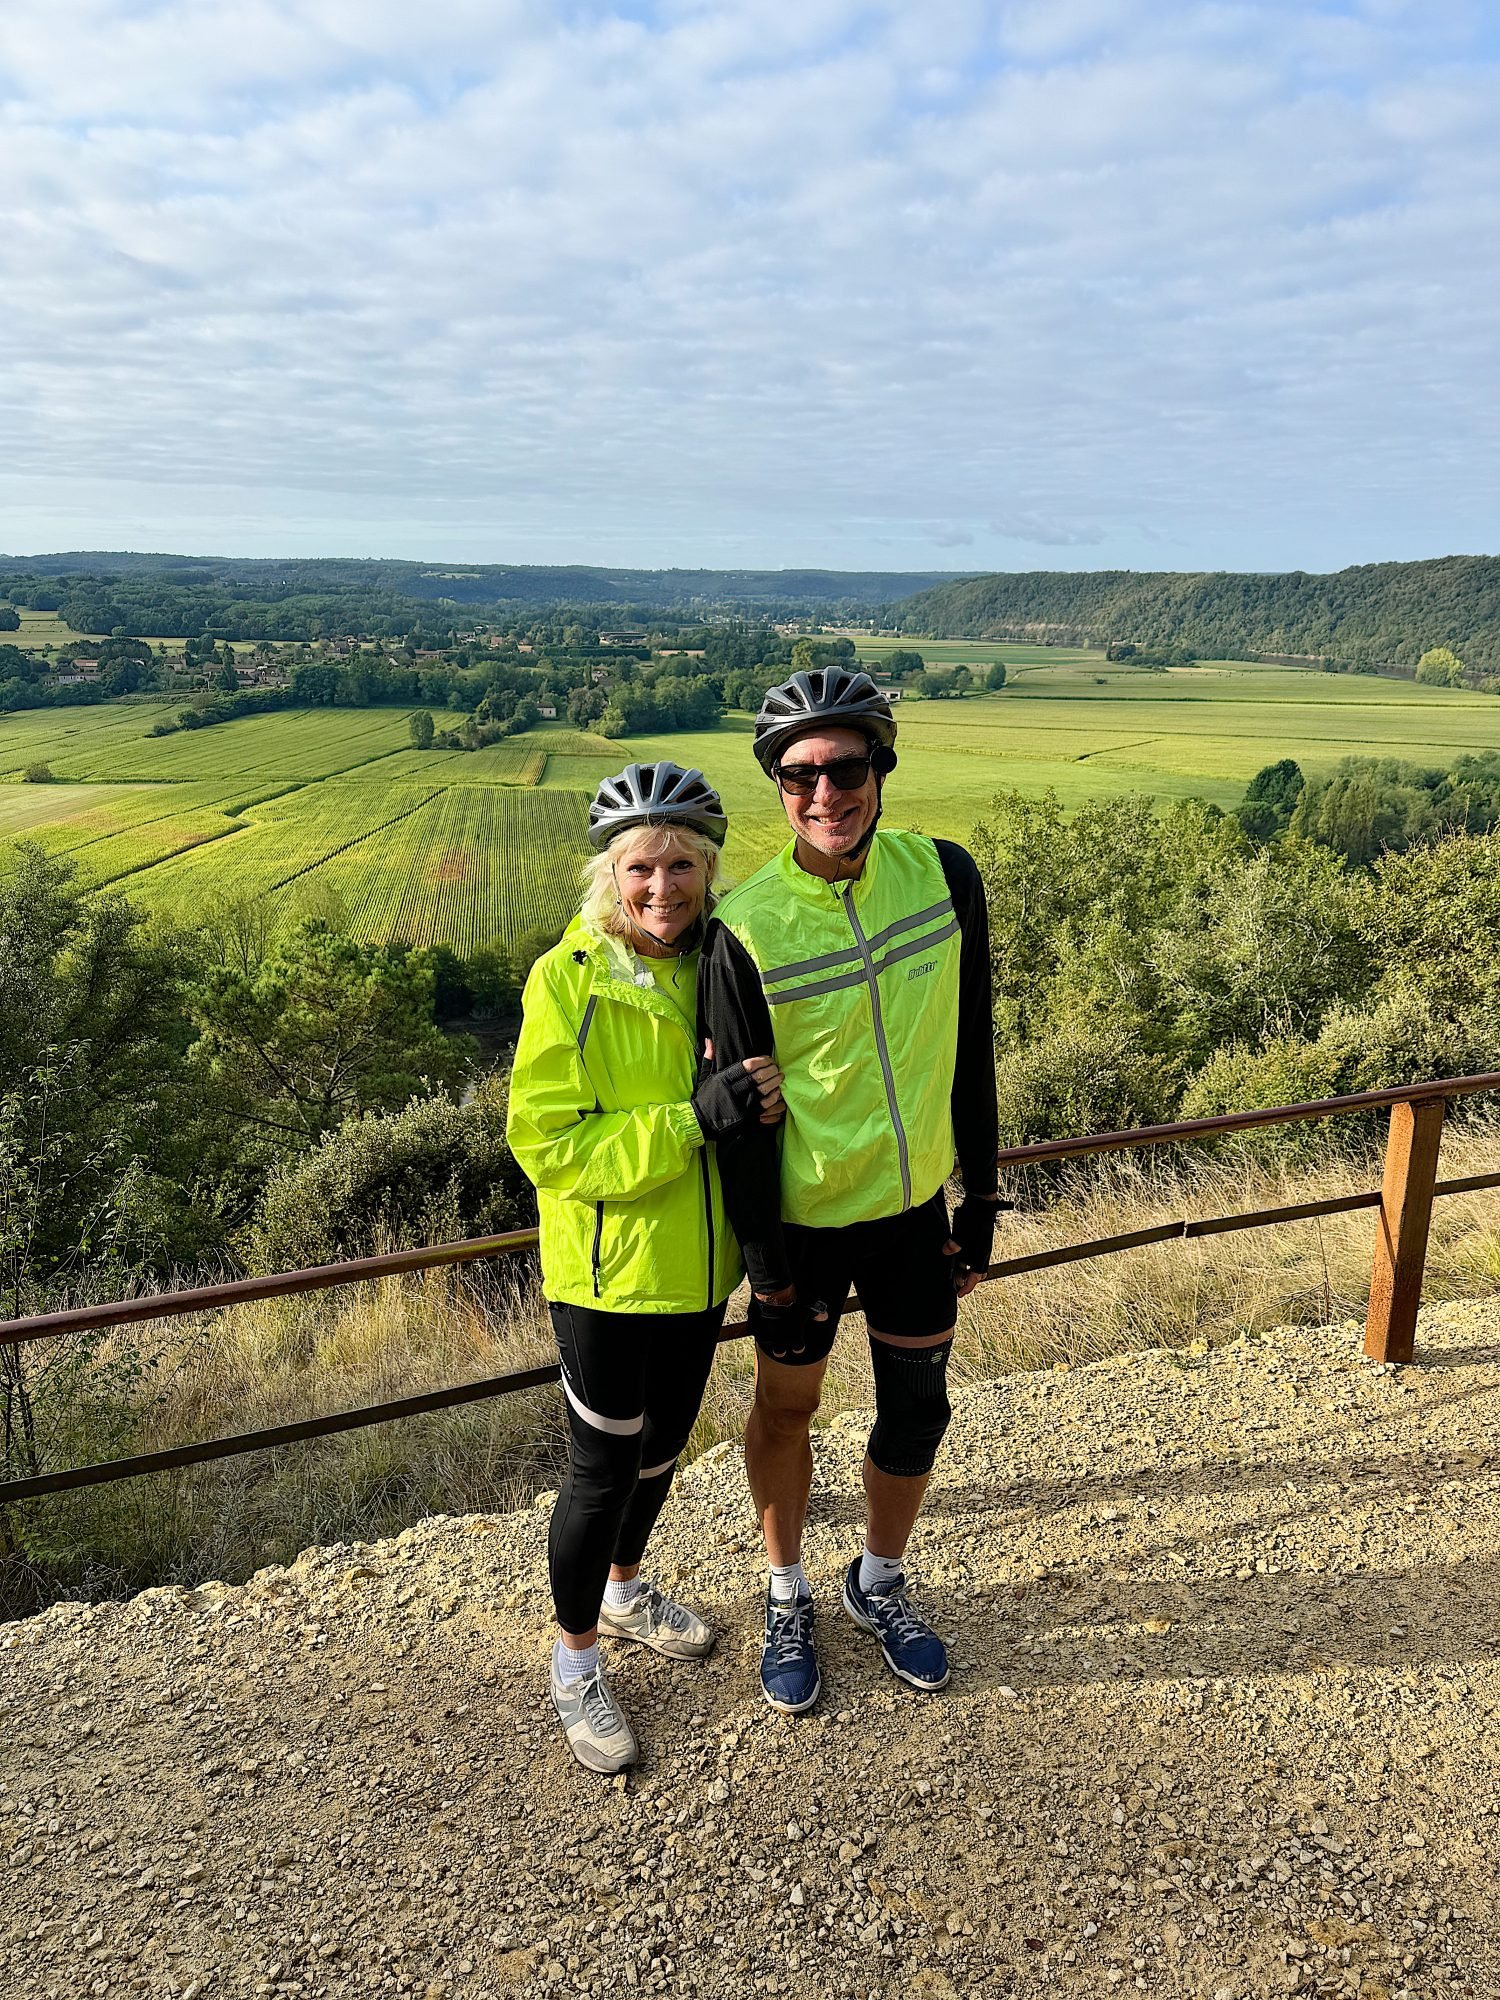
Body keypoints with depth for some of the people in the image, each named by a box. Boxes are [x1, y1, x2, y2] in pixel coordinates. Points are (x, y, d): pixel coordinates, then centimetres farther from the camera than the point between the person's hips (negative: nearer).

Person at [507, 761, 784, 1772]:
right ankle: (576, 1662, 33)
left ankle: (627, 1589, 51)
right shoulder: (567, 979, -19)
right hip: (606, 1272, -5)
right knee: (604, 1467, 8)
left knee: (662, 1444, 24)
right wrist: (693, 1118, -31)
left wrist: (761, 1101, -10)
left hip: (697, 1264, 6)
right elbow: (547, 1143, -22)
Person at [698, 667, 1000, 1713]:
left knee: (917, 1410, 17)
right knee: (787, 1408, 16)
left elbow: (971, 1052, -1)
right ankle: (788, 1595, 42)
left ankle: (881, 1581, 44)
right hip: (805, 1221, -3)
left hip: (915, 1210, 3)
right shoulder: (745, 928, -19)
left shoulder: (944, 875, -9)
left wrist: (981, 1205, 2)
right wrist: (764, 1254, -9)